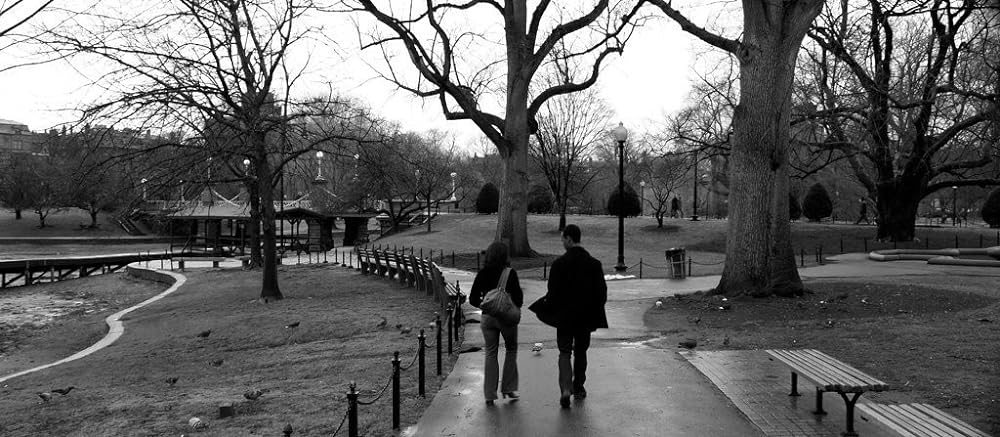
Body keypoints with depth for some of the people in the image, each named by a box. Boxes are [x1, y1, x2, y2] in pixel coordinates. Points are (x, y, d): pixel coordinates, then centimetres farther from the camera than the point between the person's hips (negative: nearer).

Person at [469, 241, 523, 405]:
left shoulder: (482, 274, -2)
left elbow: (473, 299, 0)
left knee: (490, 353, 10)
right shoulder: (510, 273, -10)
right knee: (511, 350, 17)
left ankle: (490, 394, 9)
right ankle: (508, 388, 16)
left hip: (487, 318, 2)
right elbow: (518, 297, -9)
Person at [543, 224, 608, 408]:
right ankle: (579, 388, 27)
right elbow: (602, 291, 0)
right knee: (581, 352, 18)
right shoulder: (594, 263, -2)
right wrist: (595, 313, 10)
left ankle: (566, 389, -14)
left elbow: (553, 292, -11)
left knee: (565, 352, 4)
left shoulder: (559, 263, -12)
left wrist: (553, 309, 6)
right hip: (585, 316, 3)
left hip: (565, 316, -3)